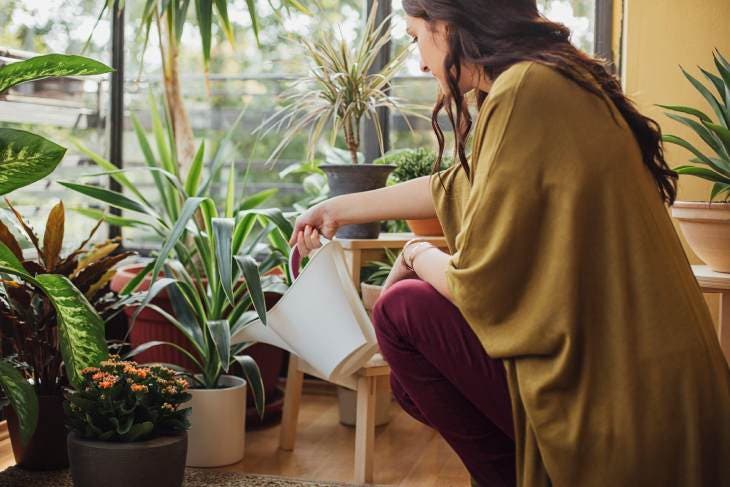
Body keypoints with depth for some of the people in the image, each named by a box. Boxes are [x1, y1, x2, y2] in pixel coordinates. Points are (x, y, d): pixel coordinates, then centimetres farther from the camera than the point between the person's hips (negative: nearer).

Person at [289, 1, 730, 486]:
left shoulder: (525, 90, -20)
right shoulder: (551, 79, 9)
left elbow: (480, 283, -18)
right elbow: (453, 189, 22)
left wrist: (416, 255, 4)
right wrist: (341, 209, 32)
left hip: (615, 409, -9)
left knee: (403, 310, -2)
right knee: (414, 381, 16)